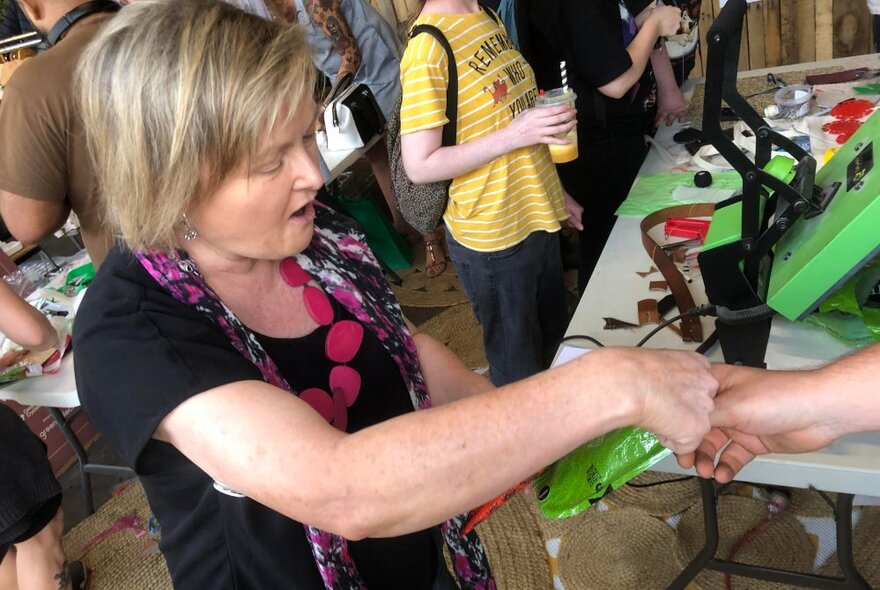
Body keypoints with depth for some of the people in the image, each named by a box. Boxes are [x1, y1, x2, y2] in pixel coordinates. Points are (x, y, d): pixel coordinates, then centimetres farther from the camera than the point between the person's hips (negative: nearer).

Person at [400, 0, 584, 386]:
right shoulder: (428, 47, -20)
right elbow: (420, 166, -21)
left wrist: (553, 192, 17)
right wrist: (512, 136, -27)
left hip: (536, 218, 8)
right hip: (493, 238, -8)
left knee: (557, 345, 24)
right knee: (519, 370, 11)